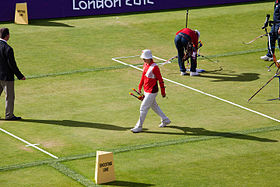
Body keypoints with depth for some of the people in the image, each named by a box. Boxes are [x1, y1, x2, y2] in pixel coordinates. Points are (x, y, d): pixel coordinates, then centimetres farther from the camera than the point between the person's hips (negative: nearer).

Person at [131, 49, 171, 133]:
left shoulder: (154, 67, -23)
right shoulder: (145, 64, 4)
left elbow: (160, 80, -18)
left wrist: (163, 92, -13)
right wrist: (140, 86, 18)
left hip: (151, 92, -9)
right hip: (146, 91, 9)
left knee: (143, 108, -4)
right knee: (154, 106, 22)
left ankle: (139, 127, 5)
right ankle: (165, 120, 37)